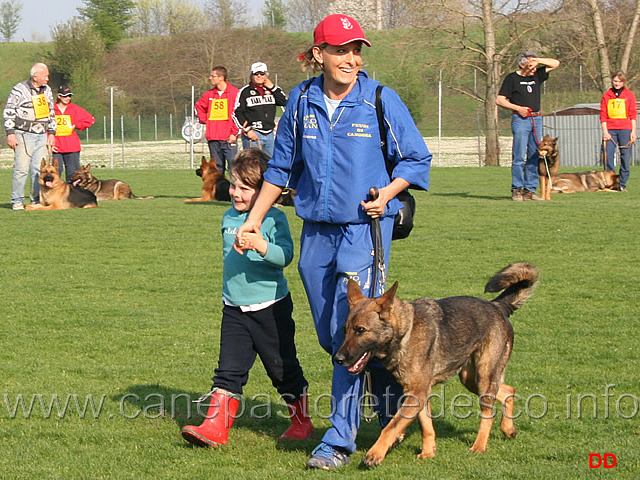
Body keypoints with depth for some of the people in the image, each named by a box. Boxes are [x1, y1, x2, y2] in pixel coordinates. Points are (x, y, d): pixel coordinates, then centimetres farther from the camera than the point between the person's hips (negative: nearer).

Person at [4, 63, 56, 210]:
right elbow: (9, 112, -4)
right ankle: (17, 201, -1)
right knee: (21, 169, -8)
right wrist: (10, 133, -10)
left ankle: (37, 199, 10)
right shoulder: (19, 90, -6)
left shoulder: (46, 90, 13)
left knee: (39, 169, 3)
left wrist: (51, 133, 17)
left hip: (42, 136, 5)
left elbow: (51, 112, 22)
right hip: (24, 135, -5)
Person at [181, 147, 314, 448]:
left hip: (270, 307, -5)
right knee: (229, 369, -2)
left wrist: (261, 246, -42)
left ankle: (301, 421, 25)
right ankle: (215, 427, -6)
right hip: (234, 309, 5)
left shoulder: (273, 219, -12)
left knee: (283, 368, 8)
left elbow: (285, 255, -26)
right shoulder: (229, 218, 9)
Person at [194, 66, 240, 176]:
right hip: (213, 139, 5)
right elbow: (199, 107, 30)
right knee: (217, 168, 8)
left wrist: (235, 134, -10)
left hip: (229, 139, -5)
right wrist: (204, 120, 15)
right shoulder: (209, 94, 13)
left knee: (233, 166, -11)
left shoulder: (234, 92, -3)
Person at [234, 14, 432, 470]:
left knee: (351, 330, -11)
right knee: (331, 338, 10)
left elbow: (417, 159, 2)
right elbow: (281, 168, 16)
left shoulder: (381, 100, -6)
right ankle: (391, 390, 34)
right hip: (316, 231, 5)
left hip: (365, 227, -5)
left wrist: (386, 195, -13)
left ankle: (340, 440, -5)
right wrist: (253, 221, 14)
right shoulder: (302, 102, 5)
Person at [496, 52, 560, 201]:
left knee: (534, 156, 3)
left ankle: (529, 190, 6)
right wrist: (518, 108, -10)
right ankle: (517, 190, -5)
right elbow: (499, 100, 0)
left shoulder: (537, 75, 15)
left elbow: (556, 64, 18)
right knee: (519, 156, -8)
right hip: (520, 120, -5)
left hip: (536, 120, 5)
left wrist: (538, 60, 3)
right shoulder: (512, 78, 1)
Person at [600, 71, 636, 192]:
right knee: (608, 155, -8)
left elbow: (633, 114, 6)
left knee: (625, 156, -2)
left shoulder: (629, 95, 8)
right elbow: (603, 114, 7)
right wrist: (605, 131, -2)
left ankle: (622, 184, 4)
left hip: (625, 129, -1)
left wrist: (633, 131, -1)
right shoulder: (606, 95, 10)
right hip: (610, 129, 1)